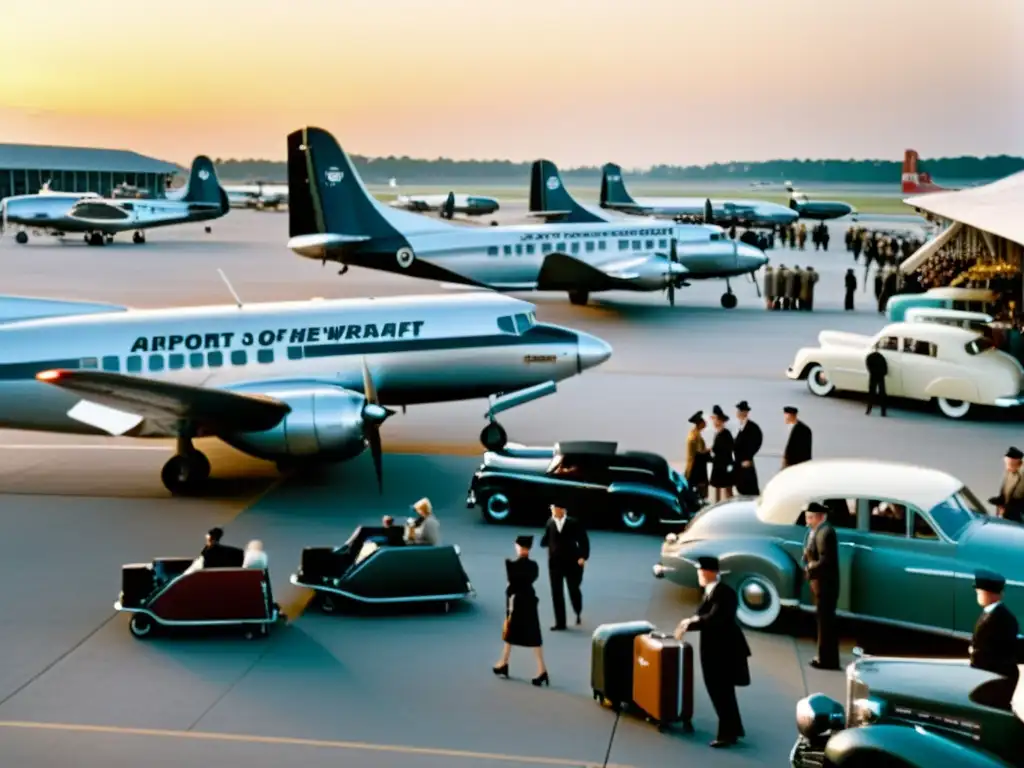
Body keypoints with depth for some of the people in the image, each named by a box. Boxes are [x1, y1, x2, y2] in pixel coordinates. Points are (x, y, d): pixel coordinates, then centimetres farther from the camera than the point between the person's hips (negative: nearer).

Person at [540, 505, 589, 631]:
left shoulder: (573, 523, -8)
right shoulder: (550, 523, -1)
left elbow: (583, 540, -4)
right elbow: (545, 541, -1)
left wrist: (583, 557, -14)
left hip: (572, 562, -2)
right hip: (555, 562, 2)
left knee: (574, 590, 8)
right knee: (556, 593, 2)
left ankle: (578, 613, 39)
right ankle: (560, 623, 10)